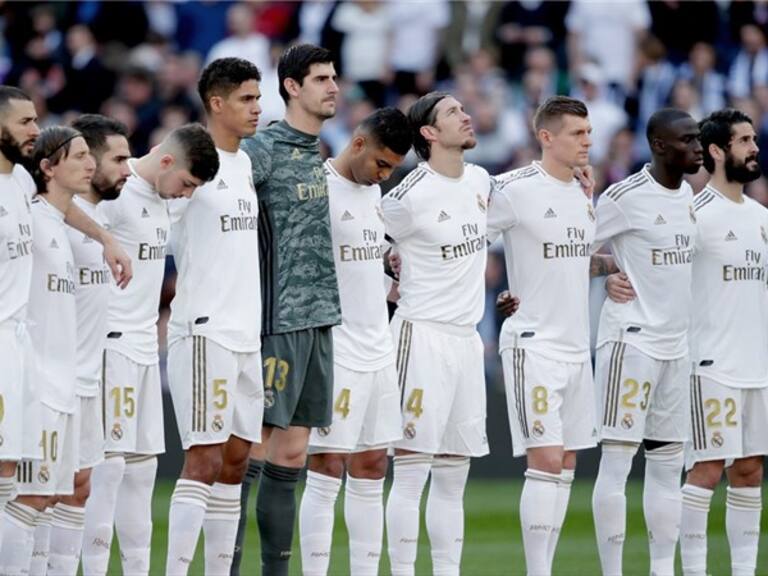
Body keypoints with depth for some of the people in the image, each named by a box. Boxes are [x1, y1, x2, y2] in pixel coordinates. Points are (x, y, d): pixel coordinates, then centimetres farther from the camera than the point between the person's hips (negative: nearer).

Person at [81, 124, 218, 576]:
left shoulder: (161, 198, 14)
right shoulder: (115, 194, -14)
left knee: (143, 463, 10)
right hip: (113, 346, -9)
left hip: (145, 347, 9)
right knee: (110, 461, -10)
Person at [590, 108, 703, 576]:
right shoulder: (626, 198, -12)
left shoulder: (688, 195, 11)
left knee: (668, 462, 7)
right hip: (632, 339, -8)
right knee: (618, 457, -7)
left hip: (676, 342, 8)